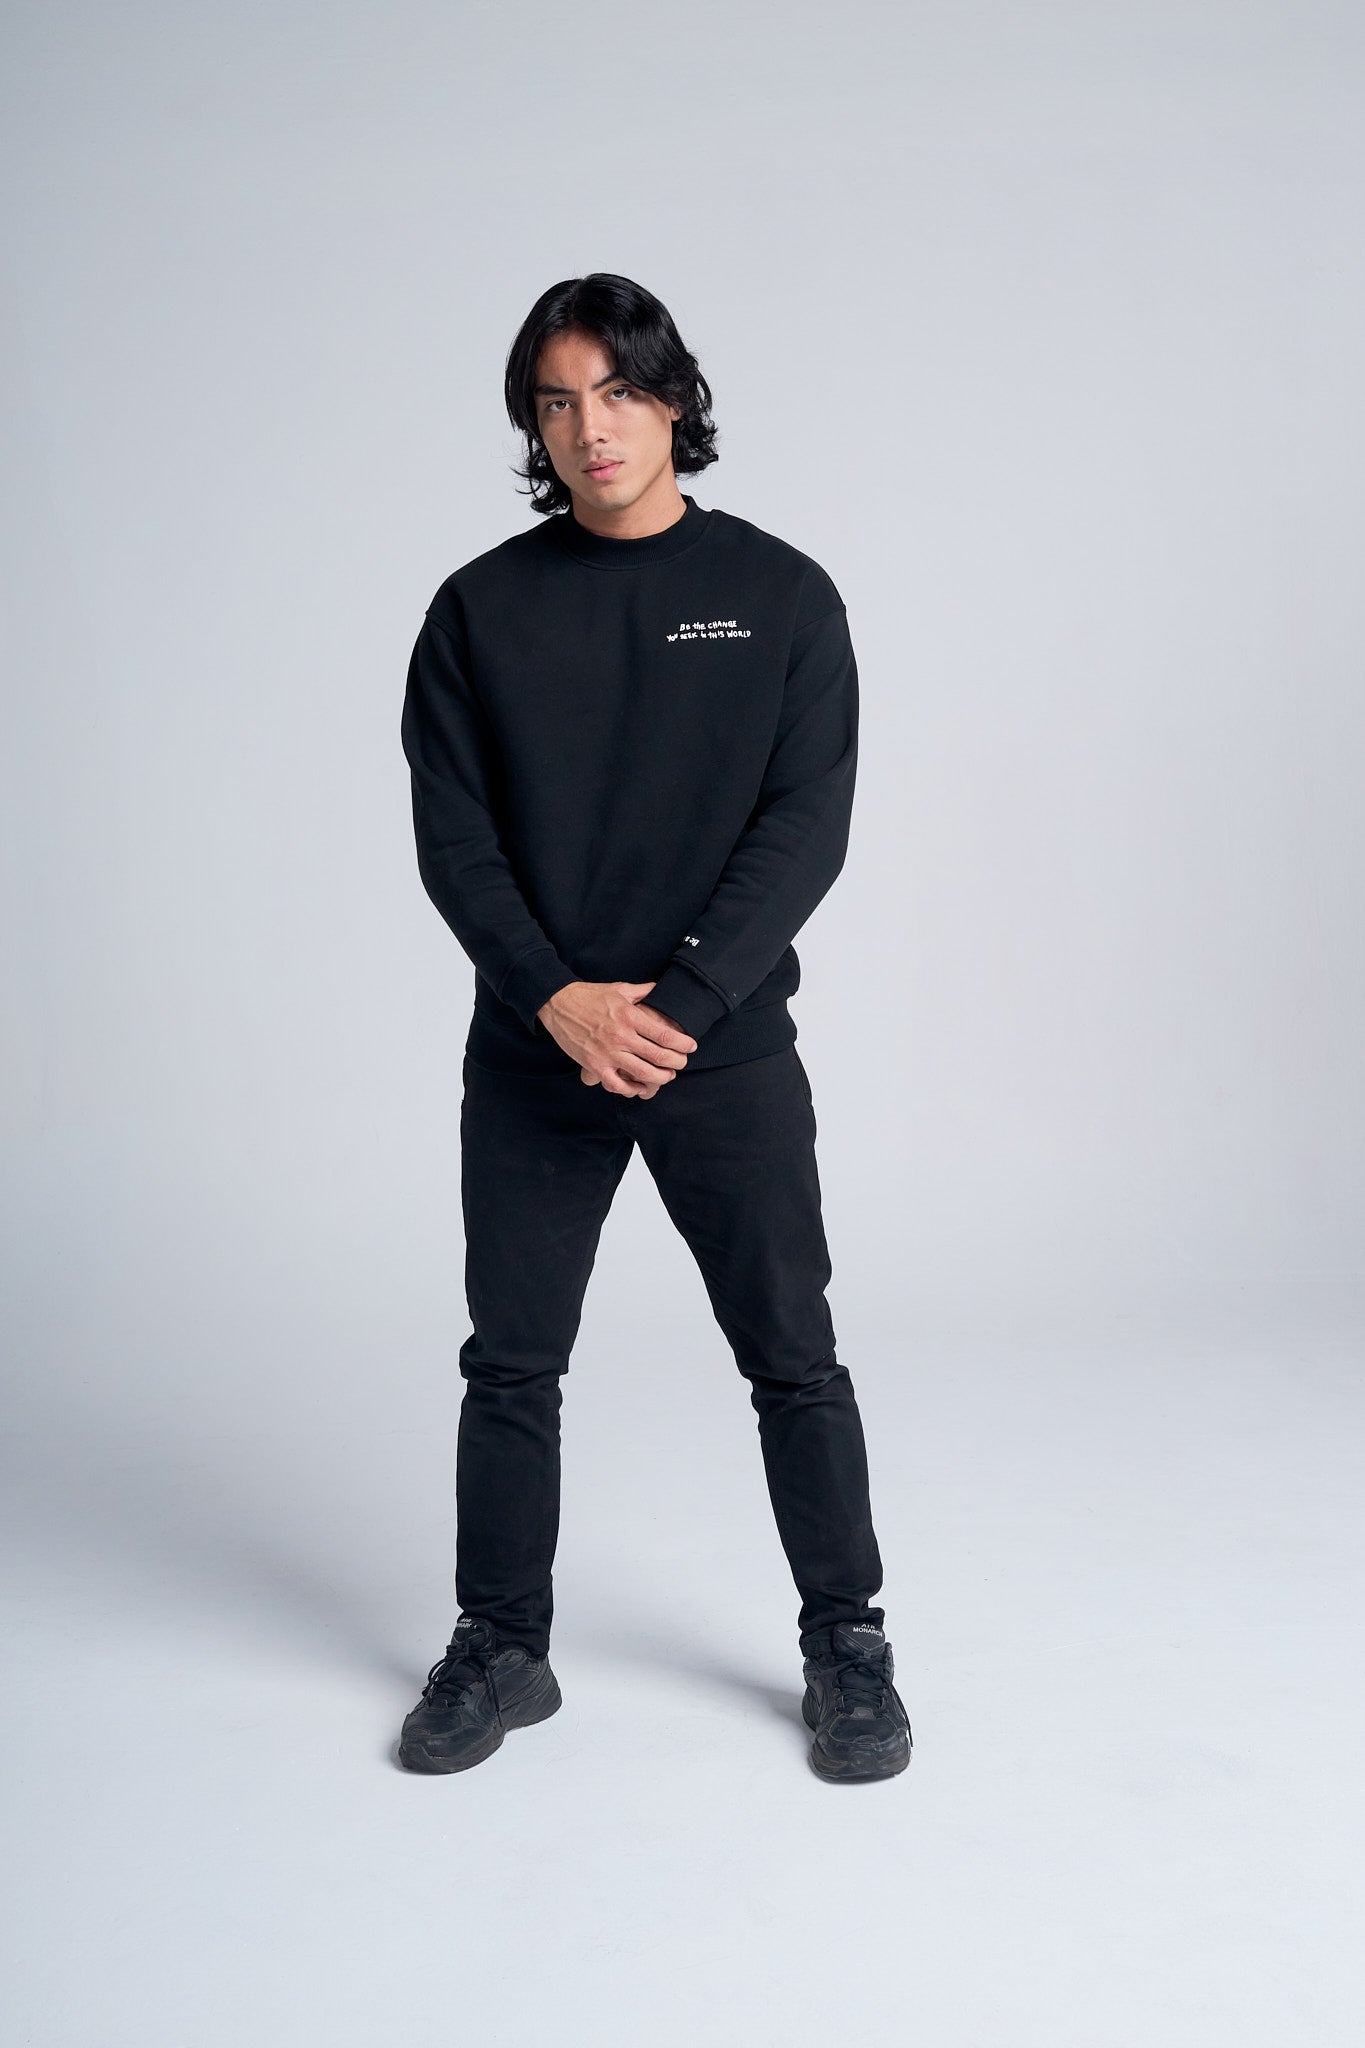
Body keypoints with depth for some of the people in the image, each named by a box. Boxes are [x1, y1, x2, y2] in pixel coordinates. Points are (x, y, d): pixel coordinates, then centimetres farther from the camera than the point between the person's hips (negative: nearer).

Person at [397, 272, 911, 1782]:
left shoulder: (780, 595, 1)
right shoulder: (481, 608, 4)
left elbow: (807, 824, -6)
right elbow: (451, 832, -1)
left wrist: (679, 1003, -17)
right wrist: (559, 999, -16)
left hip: (728, 1049, -1)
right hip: (532, 1052, 2)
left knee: (792, 1359, 5)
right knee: (510, 1365, 9)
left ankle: (846, 1643, 23)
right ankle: (501, 1647, 25)